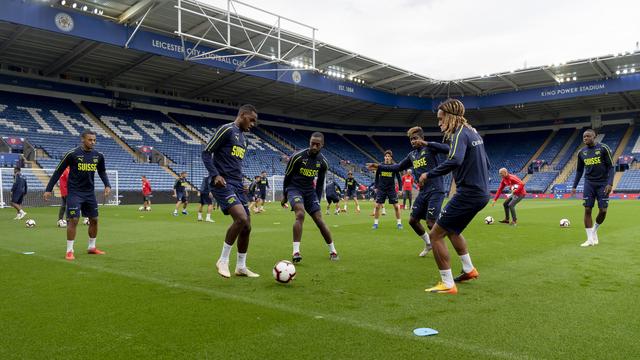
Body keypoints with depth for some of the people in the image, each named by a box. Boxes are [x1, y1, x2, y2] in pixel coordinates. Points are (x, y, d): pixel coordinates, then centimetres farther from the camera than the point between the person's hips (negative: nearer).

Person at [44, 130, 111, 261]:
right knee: (73, 220, -8)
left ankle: (91, 247, 26)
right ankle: (69, 251, 3)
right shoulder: (72, 154, -12)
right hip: (74, 192, -5)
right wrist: (48, 189, -5)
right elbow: (58, 171, -5)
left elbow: (102, 172, 16)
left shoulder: (98, 156, 1)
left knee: (94, 219, 10)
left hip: (90, 192, 5)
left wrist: (107, 185, 0)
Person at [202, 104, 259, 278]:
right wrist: (215, 175, -21)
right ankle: (223, 260, -7)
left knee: (246, 226, 6)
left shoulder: (243, 138, 21)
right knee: (241, 218, -24)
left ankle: (241, 267, 20)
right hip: (223, 184, -9)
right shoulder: (226, 129, -6)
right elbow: (206, 153, -10)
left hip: (237, 186, 9)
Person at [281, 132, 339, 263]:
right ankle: (296, 251, -25)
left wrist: (317, 200, 11)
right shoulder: (298, 156, -15)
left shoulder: (323, 162, -2)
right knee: (300, 214, -29)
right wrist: (285, 195, 4)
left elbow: (320, 182, 11)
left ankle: (332, 251, 13)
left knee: (319, 220, -3)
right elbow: (287, 176, -3)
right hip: (294, 188, -4)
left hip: (310, 190, 4)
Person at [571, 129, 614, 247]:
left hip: (602, 184, -3)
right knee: (587, 210, -5)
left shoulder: (603, 148, -6)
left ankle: (594, 230, 26)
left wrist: (610, 183, -16)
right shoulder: (581, 152, 6)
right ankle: (590, 239, 2)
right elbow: (579, 170, 15)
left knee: (603, 210, -4)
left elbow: (611, 167, -6)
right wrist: (574, 186, 10)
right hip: (589, 183, 3)